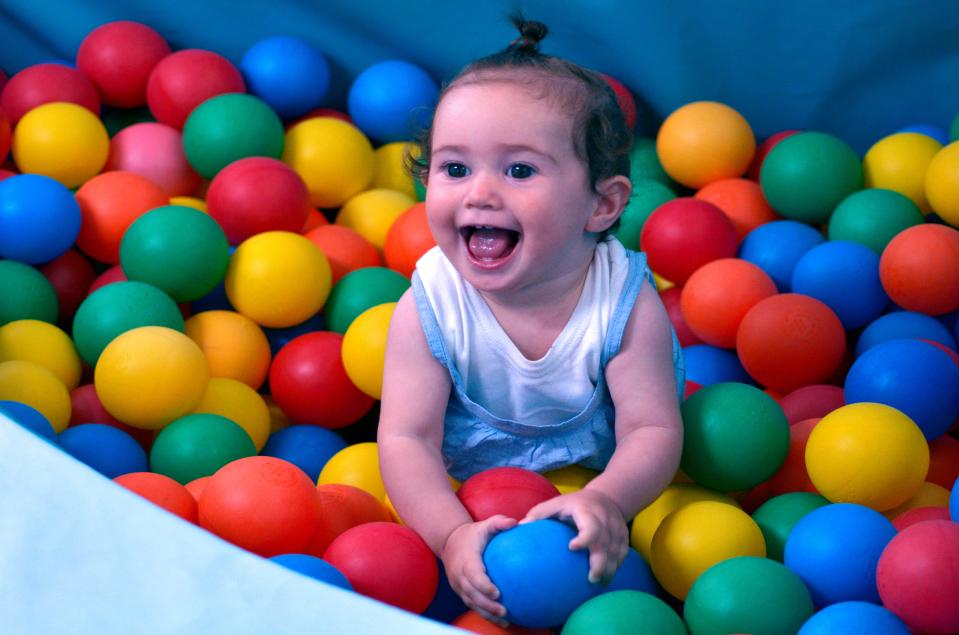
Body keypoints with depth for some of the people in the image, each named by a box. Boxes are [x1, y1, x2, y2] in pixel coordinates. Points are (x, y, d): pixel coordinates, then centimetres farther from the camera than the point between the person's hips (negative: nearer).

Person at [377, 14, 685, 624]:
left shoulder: (625, 303, -24)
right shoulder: (428, 309, -23)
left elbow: (652, 430, -23)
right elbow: (408, 438, -24)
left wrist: (606, 500, -46)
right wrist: (453, 535, -43)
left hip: (593, 474, -1)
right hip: (464, 483, 1)